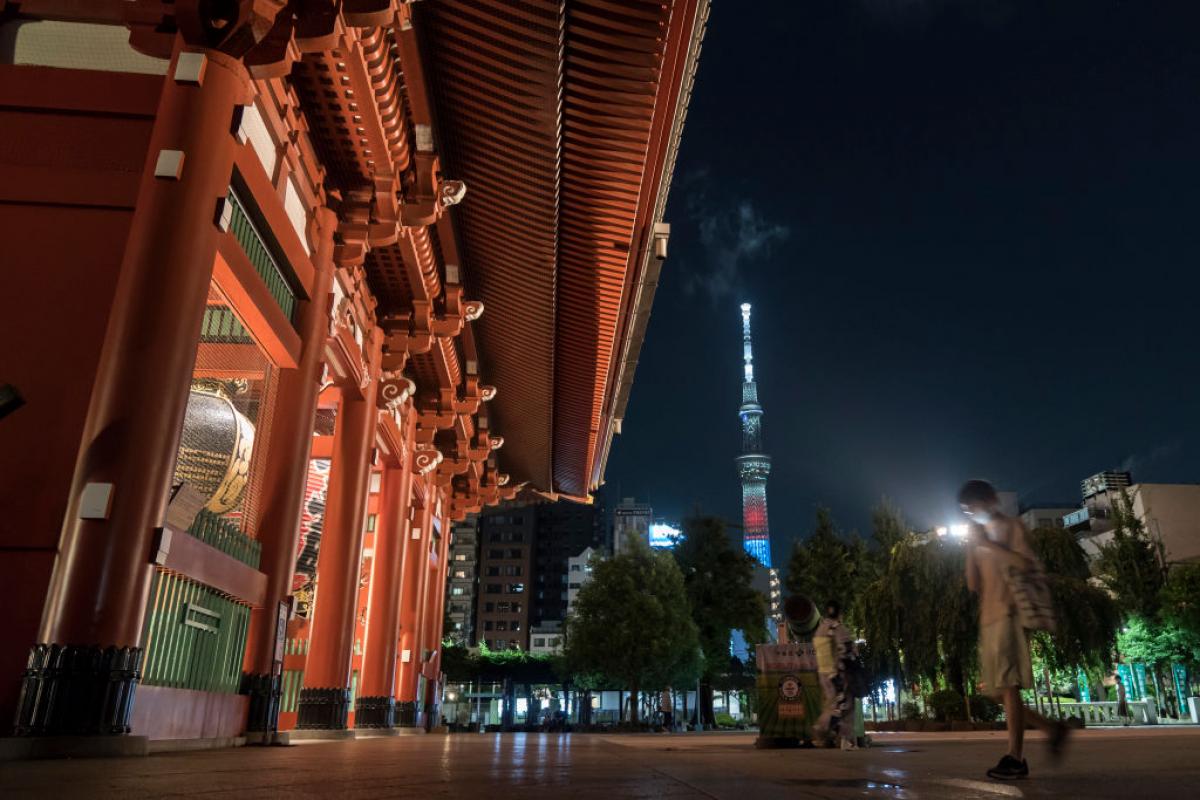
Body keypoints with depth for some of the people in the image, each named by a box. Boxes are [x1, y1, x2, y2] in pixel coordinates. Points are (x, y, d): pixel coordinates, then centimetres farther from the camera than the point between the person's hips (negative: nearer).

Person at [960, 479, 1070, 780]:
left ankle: (1015, 757, -13)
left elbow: (1026, 564, -14)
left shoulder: (1011, 527, 4)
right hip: (988, 618, 8)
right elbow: (973, 584, 16)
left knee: (1008, 684, -14)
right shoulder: (981, 536, 24)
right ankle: (1053, 729, 20)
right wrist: (971, 547, 6)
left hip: (1009, 613, -8)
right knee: (998, 689, 7)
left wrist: (987, 543, -13)